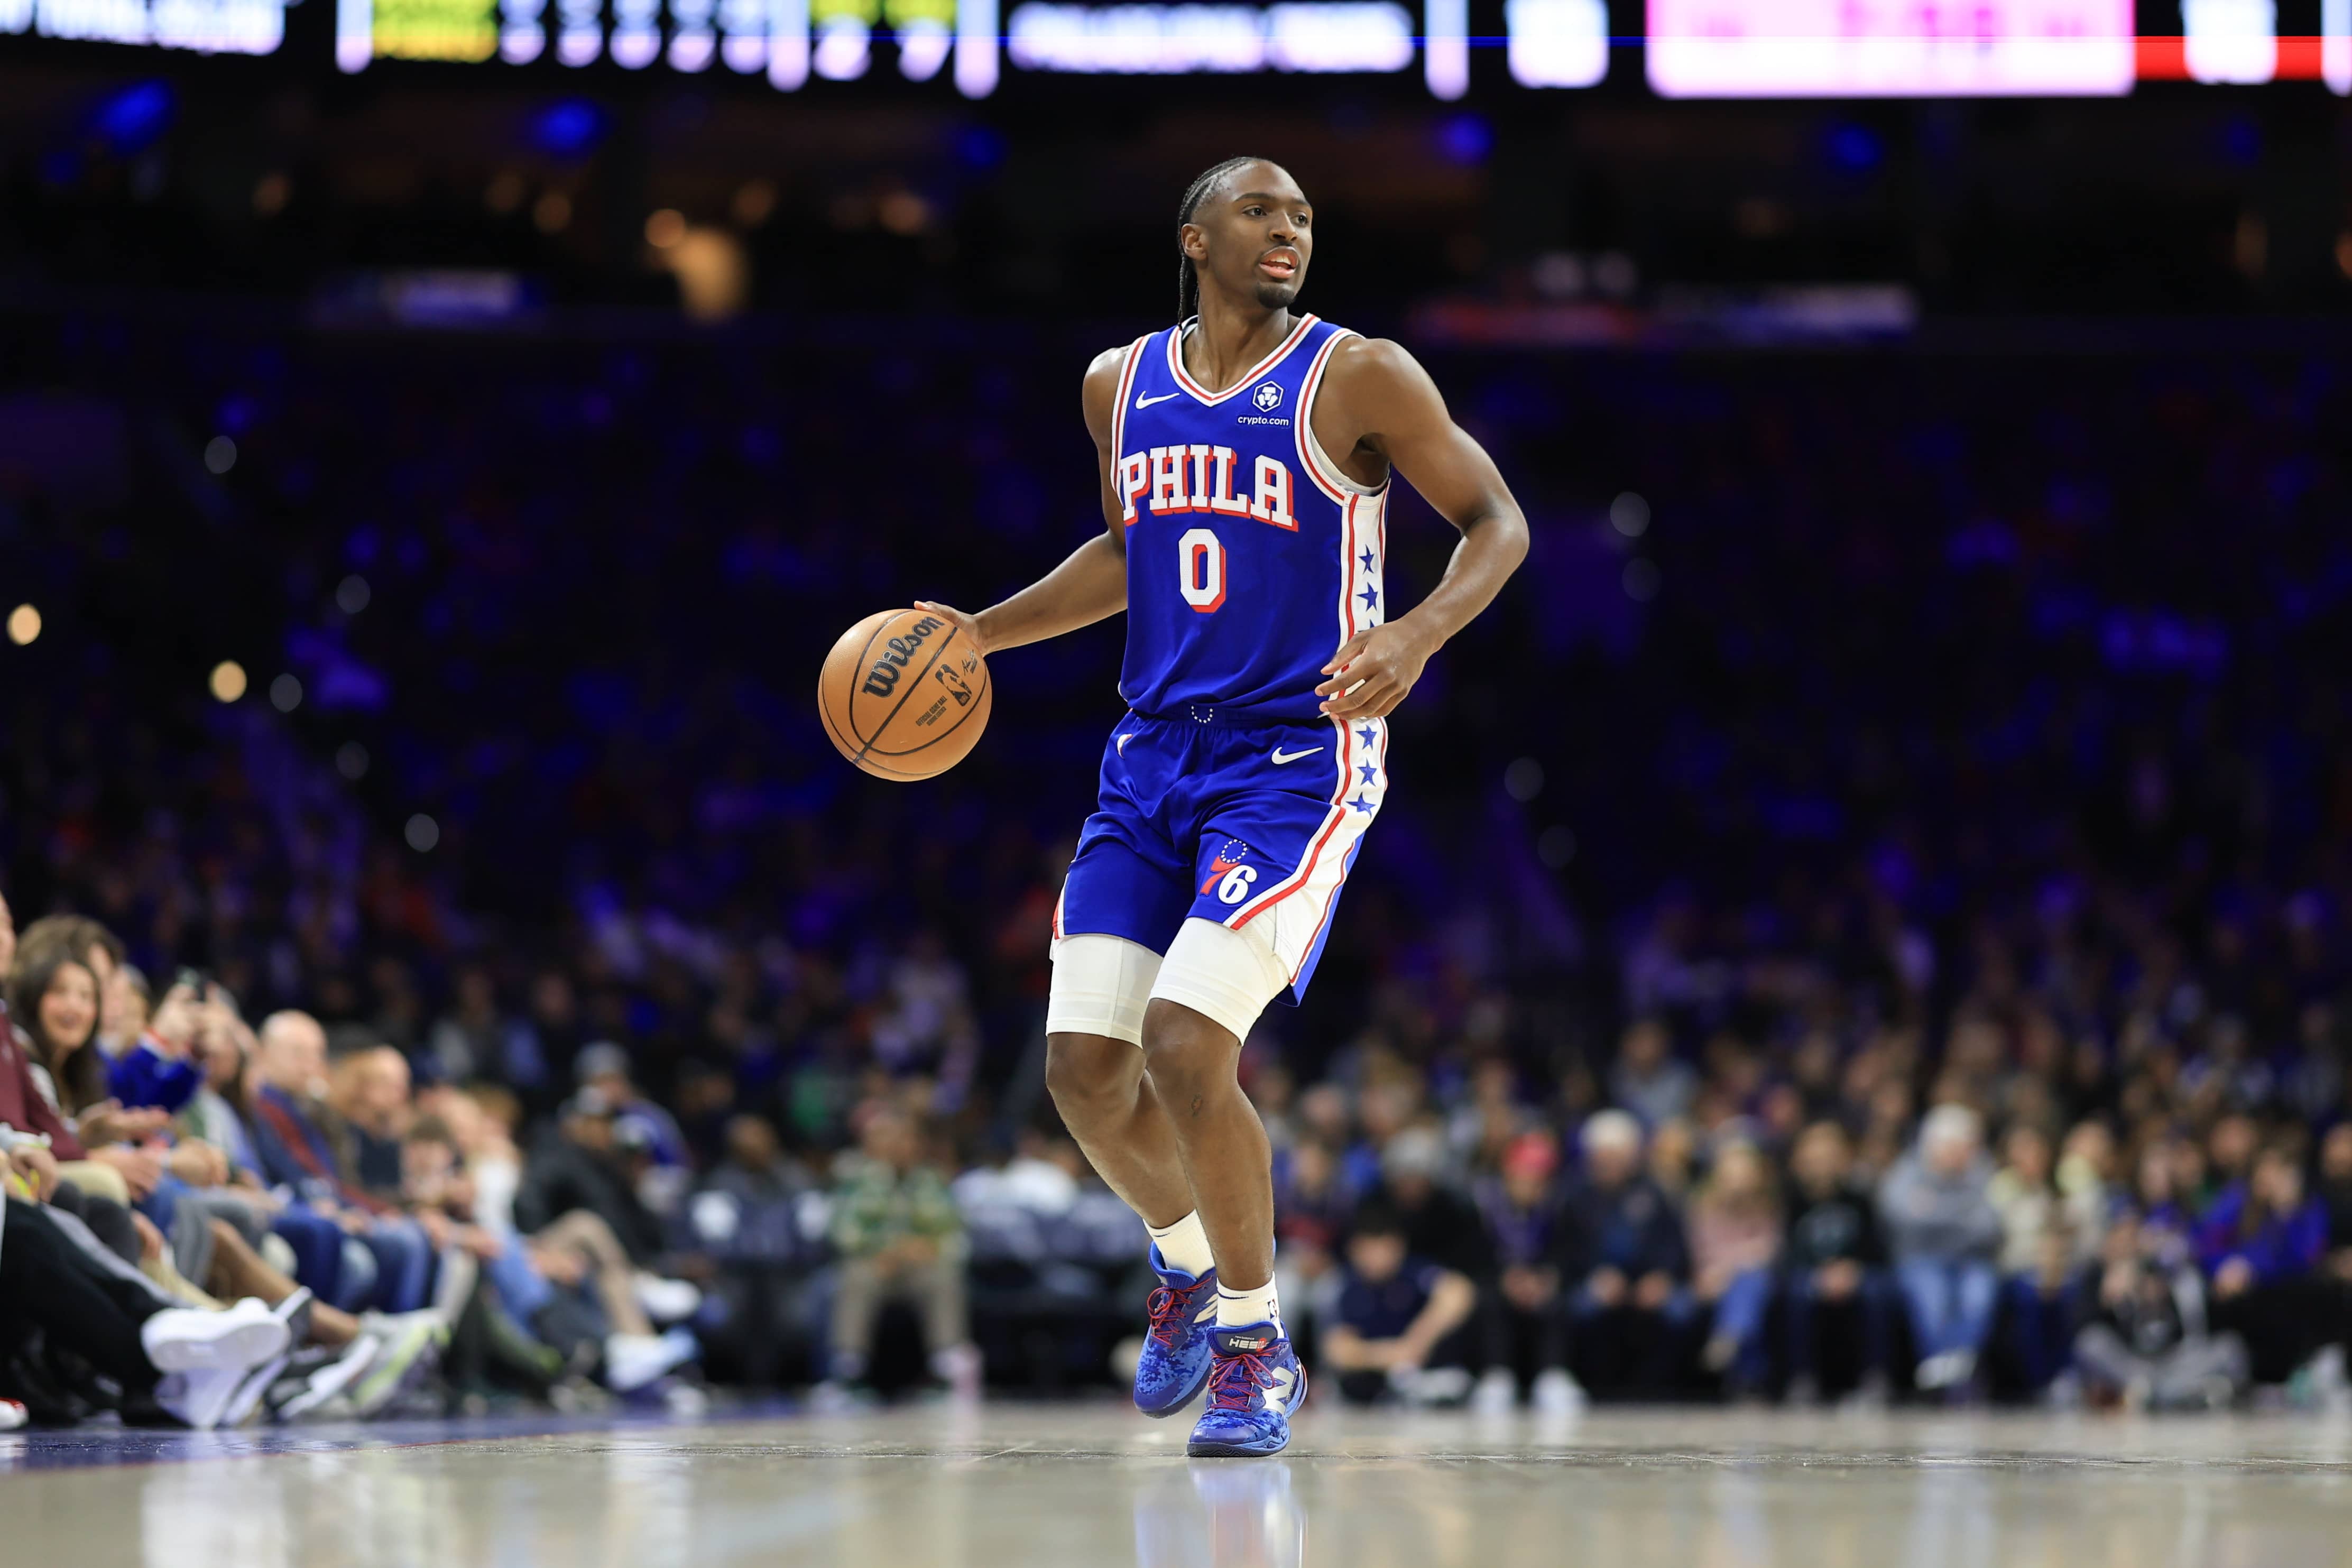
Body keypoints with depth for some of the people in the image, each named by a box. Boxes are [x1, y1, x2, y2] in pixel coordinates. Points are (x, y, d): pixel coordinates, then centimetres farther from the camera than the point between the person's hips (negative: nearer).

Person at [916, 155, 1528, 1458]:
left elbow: (1498, 521, -2)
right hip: (1153, 756, 5)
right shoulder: (1121, 385, 10)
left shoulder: (1357, 379, -5)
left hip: (1298, 762, -5)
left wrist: (1419, 633, -21)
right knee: (1083, 1066, -3)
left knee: (1185, 1044, -20)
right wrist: (984, 632, 14)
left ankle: (1255, 1344, 1)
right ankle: (1186, 1265, 29)